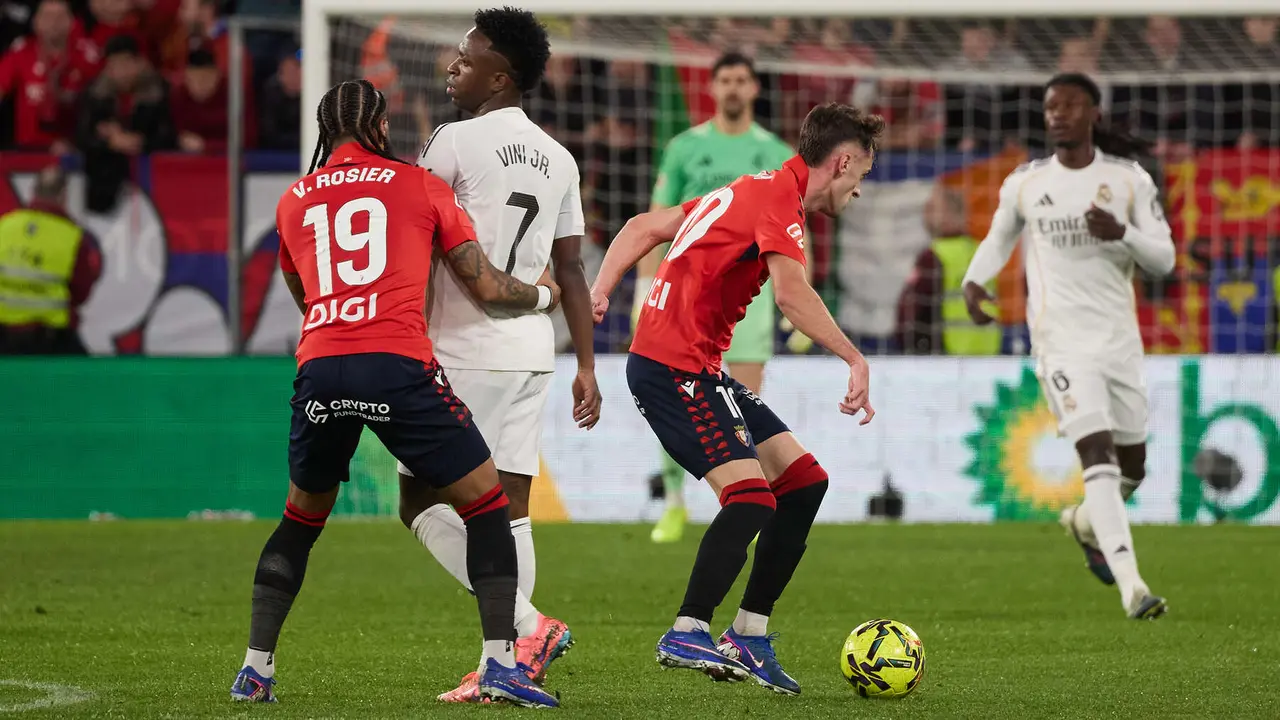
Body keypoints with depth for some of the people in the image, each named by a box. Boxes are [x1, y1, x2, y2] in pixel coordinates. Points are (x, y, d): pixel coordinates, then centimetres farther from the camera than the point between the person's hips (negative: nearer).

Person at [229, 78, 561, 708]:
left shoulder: (293, 201, 20)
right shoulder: (420, 185, 12)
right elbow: (486, 285, 13)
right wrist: (546, 295, 31)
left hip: (320, 367, 4)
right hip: (398, 364, -3)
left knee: (302, 515, 22)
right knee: (485, 498, 7)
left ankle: (255, 669, 18)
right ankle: (499, 662, -4)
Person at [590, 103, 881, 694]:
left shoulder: (750, 191, 19)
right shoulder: (777, 198, -12)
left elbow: (644, 227, 21)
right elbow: (791, 294, -28)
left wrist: (600, 289, 12)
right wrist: (855, 360, -30)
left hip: (699, 371, 10)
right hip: (675, 367, -10)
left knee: (804, 480, 7)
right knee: (752, 496, -22)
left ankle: (749, 636, 9)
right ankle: (688, 634, -20)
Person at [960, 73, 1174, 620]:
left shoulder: (1129, 180, 1)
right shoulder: (1024, 184, 2)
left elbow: (1163, 260, 0)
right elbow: (999, 238, 20)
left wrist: (1122, 233, -19)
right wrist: (974, 280, 1)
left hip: (1120, 338, 3)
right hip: (1062, 343, -3)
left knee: (1131, 465, 13)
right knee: (1099, 455, -19)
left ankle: (1085, 523, 47)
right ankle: (1131, 586, -25)